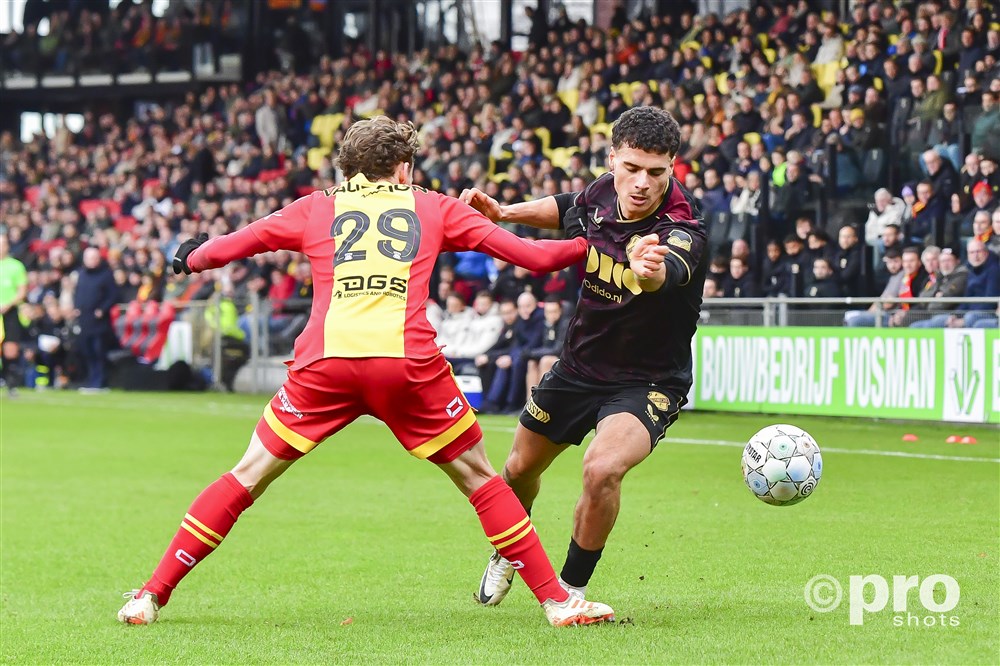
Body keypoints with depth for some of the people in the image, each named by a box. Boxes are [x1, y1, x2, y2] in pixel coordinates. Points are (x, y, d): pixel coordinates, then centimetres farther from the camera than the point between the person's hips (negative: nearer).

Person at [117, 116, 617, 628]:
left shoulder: (315, 208, 23)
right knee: (479, 479, 16)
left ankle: (152, 595, 9)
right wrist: (589, 246, 37)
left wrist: (188, 259, 50)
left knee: (247, 478, 13)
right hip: (407, 363, -1)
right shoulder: (433, 207, 21)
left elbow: (222, 248, 29)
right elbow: (531, 255, 21)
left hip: (324, 364, 1)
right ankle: (556, 600, 13)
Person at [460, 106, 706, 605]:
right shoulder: (603, 192, -12)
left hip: (646, 384, -6)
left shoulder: (681, 232, -31)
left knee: (601, 470, -30)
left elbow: (671, 272, -56)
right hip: (579, 367, 6)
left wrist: (652, 269, -78)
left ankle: (572, 589, -6)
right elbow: (569, 209, 13)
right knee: (520, 469, 19)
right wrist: (502, 212, 1)